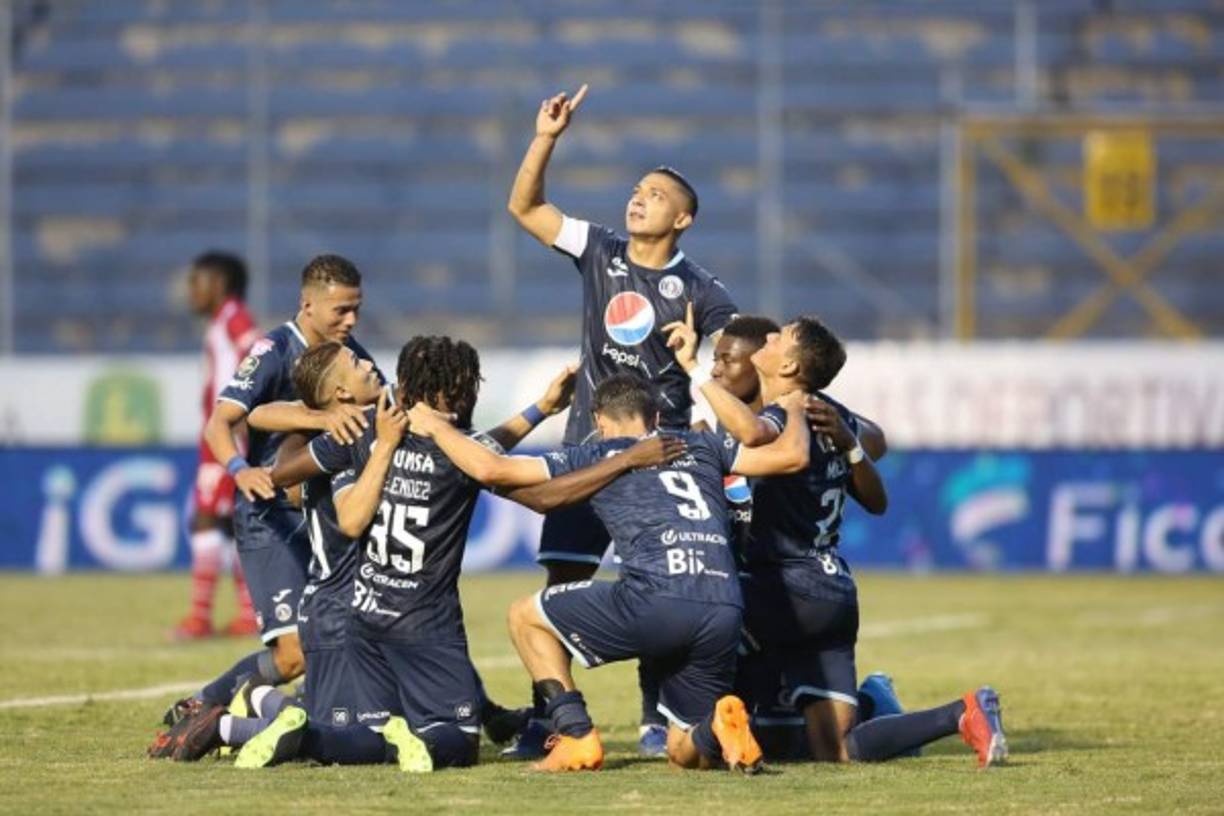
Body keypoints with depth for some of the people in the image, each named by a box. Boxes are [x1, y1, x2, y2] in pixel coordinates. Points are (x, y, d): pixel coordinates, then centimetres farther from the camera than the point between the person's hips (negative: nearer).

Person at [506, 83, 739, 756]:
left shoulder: (698, 290, -2)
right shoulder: (599, 252, 6)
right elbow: (523, 207, 8)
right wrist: (545, 139, -4)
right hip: (588, 446, 2)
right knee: (563, 581, -2)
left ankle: (657, 719, 7)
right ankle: (549, 717, 1)